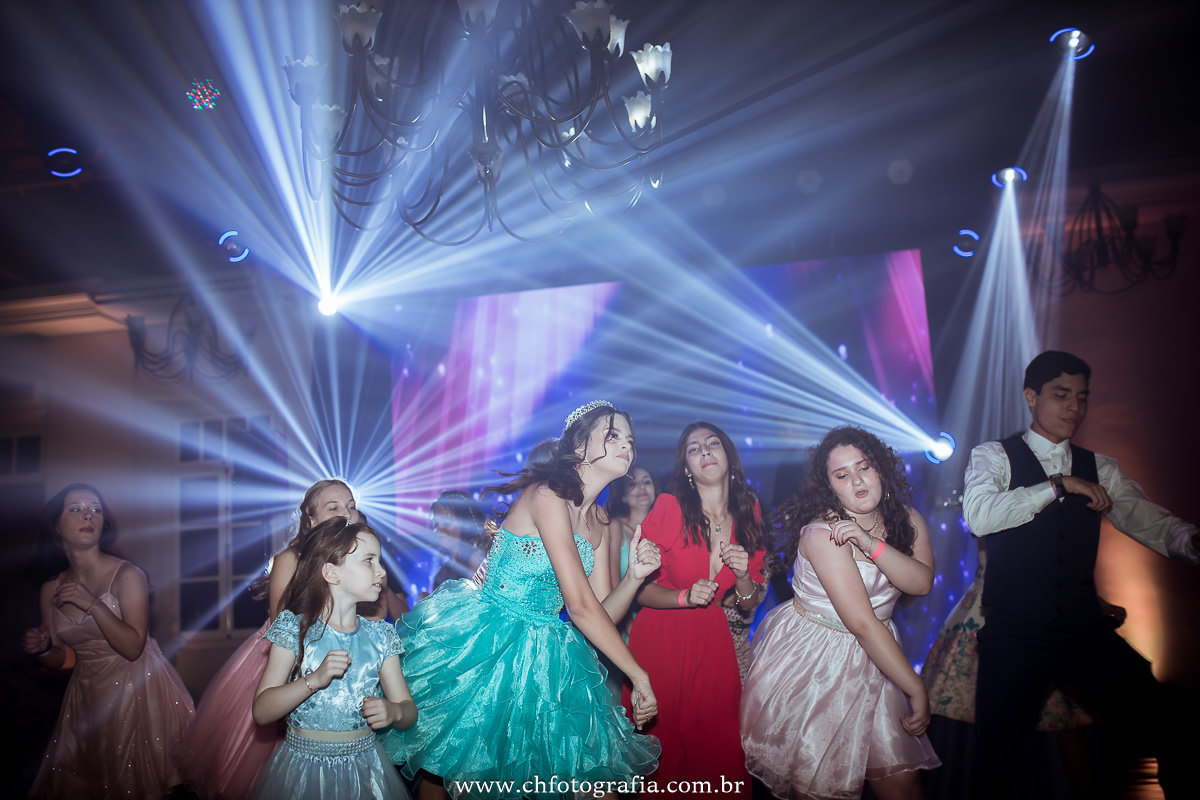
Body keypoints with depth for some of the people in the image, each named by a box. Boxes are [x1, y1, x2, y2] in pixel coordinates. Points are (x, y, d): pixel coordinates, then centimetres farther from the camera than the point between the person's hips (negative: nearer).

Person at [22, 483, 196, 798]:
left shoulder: (128, 575, -12)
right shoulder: (51, 590, 2)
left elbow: (133, 647, -20)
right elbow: (59, 660, 10)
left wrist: (92, 604, -24)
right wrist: (42, 650, -11)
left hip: (139, 693, -4)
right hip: (87, 698, 4)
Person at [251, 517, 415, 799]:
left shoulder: (380, 636, 2)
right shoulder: (294, 628, -7)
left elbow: (409, 710, 3)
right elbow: (261, 712, -12)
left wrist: (393, 711, -19)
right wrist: (314, 680, -26)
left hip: (364, 769, 3)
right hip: (302, 769, -3)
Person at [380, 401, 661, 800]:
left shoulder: (597, 522, 8)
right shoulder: (548, 495, -19)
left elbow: (603, 611, 5)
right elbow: (581, 606, -22)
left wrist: (634, 576, -14)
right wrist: (639, 675, -16)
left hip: (545, 654, 8)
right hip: (488, 645, -8)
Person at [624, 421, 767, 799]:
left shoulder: (748, 514, 3)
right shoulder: (669, 508, -10)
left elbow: (749, 604, 8)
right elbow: (638, 588, -7)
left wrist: (743, 575, -12)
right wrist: (685, 596, -22)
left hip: (714, 644, 4)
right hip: (660, 640, -3)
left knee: (717, 751, 6)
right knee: (660, 749, 2)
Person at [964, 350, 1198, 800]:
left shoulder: (1099, 470, 13)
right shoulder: (994, 457, 0)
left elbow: (1150, 522, -1)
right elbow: (978, 516, -19)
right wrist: (1059, 485, -19)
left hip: (1085, 631, 4)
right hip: (1014, 634, -4)